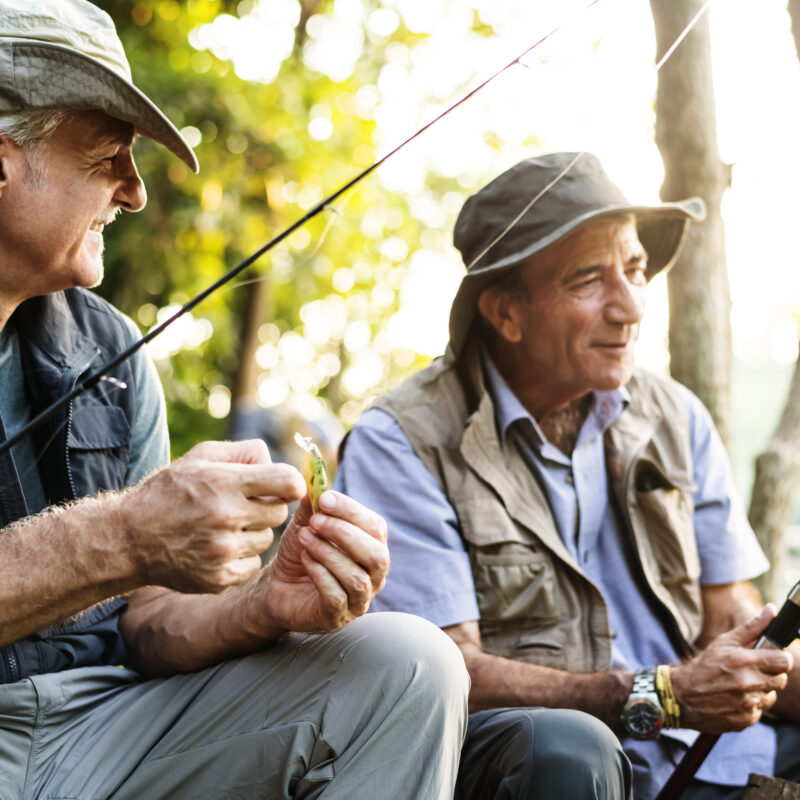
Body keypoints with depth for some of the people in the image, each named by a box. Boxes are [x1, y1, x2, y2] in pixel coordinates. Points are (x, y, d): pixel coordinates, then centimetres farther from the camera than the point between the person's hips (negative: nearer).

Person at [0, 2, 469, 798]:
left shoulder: (108, 349, 11)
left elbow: (139, 620, 9)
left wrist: (266, 605, -12)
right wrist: (117, 540, -29)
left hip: (98, 724, 5)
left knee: (406, 666, -11)